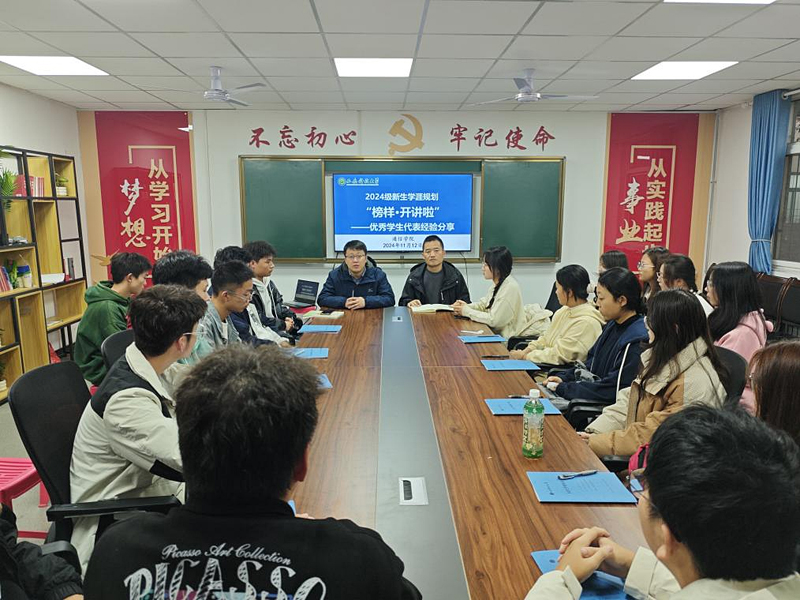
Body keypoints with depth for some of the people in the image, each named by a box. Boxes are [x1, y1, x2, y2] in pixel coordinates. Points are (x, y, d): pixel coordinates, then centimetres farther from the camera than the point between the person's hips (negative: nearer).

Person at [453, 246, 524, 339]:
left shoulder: (510, 287, -22)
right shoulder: (497, 283, 6)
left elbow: (494, 320, -23)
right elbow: (483, 303, 17)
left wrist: (467, 311, -14)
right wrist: (467, 306, -3)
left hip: (507, 340, -8)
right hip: (495, 332, 8)